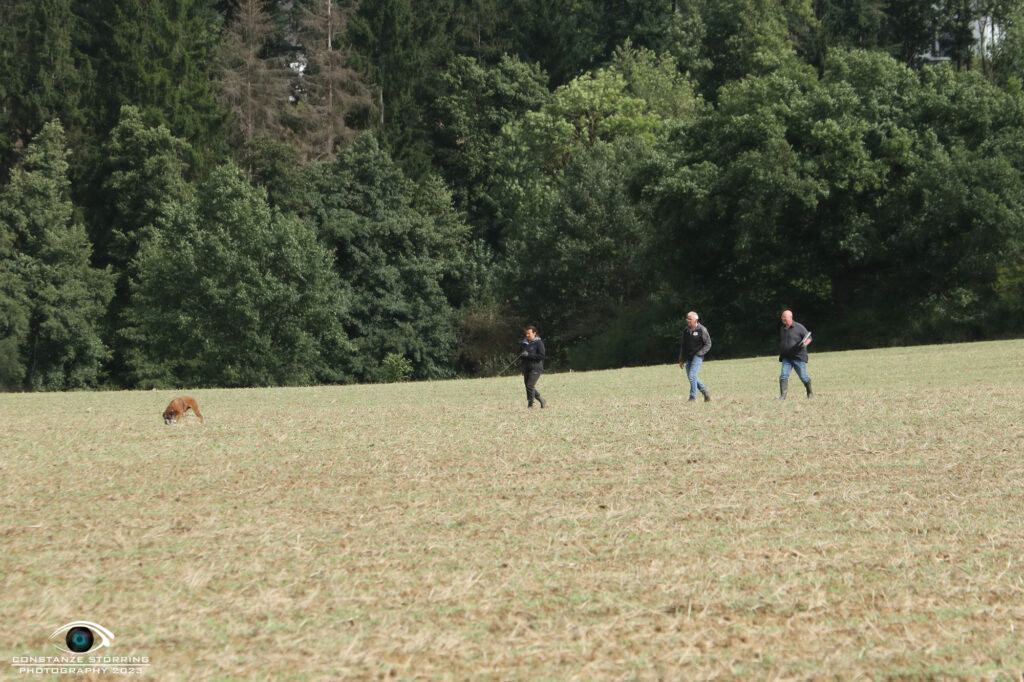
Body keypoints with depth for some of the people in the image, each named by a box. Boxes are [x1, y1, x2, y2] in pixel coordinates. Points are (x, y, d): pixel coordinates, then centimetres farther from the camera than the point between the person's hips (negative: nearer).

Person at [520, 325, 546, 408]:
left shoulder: (539, 343, -6)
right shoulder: (524, 343, 14)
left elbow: (541, 356, -14)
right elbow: (519, 352, 25)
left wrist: (528, 355, -18)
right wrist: (521, 354, 0)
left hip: (535, 368, -7)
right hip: (526, 368, 7)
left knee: (530, 386, -17)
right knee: (528, 386, 9)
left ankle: (530, 405, -12)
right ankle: (542, 401, 25)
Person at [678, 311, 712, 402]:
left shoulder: (701, 330, -7)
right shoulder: (686, 331, 11)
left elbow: (708, 344, -5)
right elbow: (683, 346, 18)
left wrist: (699, 353, -15)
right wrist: (681, 360, 15)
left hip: (697, 356, -7)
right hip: (688, 357, 7)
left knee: (692, 376, -16)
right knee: (690, 377, 7)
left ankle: (693, 397, -9)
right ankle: (704, 391, 23)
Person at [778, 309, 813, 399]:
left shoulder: (799, 327, -7)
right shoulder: (782, 329, 12)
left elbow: (808, 338, -2)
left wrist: (805, 343, -23)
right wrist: (781, 353, 17)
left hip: (799, 357, -4)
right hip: (786, 357, 4)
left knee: (803, 376, 3)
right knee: (784, 376, -12)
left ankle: (810, 392, 27)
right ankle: (783, 395, -16)